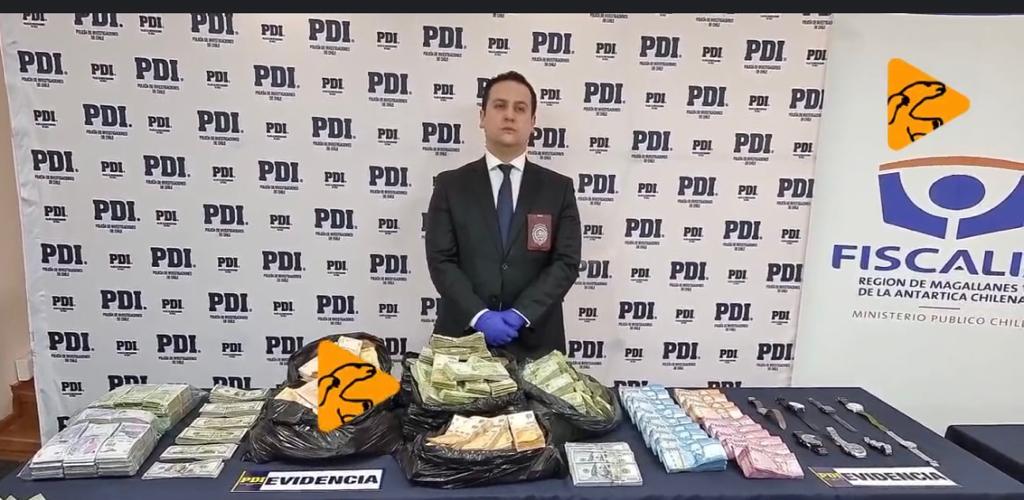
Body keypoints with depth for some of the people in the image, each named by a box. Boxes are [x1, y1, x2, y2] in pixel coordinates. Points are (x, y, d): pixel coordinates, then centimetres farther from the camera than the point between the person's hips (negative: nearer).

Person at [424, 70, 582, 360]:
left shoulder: (559, 188, 3)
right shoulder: (450, 184, 2)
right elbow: (440, 260, -5)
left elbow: (566, 262, -3)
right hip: (463, 336, 0)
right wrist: (479, 315, -17)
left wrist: (521, 314, -15)